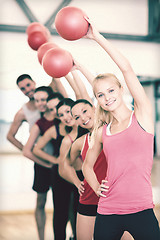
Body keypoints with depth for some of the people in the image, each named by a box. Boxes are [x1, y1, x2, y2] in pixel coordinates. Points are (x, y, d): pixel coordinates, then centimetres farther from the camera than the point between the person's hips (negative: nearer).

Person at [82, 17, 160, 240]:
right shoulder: (102, 132, 10)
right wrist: (97, 187, 7)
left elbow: (126, 68, -10)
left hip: (141, 211, -4)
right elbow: (87, 165, 26)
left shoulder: (142, 115, 0)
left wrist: (97, 36, -8)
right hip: (107, 213, 4)